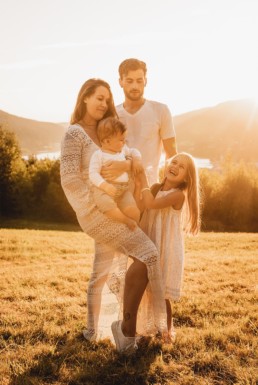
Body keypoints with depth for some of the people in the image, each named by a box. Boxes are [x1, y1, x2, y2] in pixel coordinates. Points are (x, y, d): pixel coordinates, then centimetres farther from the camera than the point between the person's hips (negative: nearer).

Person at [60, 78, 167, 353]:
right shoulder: (74, 134, -10)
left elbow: (125, 158, 14)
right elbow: (69, 179, -18)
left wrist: (128, 163, -7)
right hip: (95, 210, -9)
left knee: (105, 271, 13)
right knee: (147, 254, -17)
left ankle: (94, 331, 26)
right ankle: (127, 325, -9)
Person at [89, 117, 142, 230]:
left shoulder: (122, 149, 19)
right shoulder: (98, 155, -3)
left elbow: (133, 151, 39)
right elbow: (93, 173, -12)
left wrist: (136, 159, 15)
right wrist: (106, 186, -26)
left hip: (123, 189, 5)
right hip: (104, 189, -5)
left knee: (133, 210, -19)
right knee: (107, 205, -38)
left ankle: (135, 229, 7)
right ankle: (127, 221, -18)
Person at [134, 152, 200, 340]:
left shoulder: (179, 194, -14)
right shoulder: (156, 188, 6)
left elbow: (152, 204, -26)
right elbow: (139, 207, -5)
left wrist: (144, 178, -17)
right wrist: (138, 184, -16)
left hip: (167, 249, -6)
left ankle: (168, 328, 20)